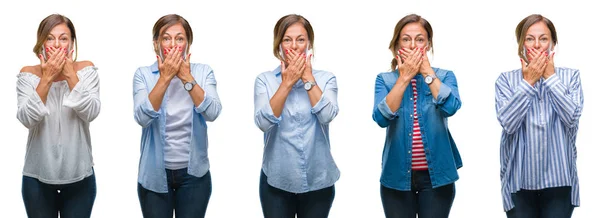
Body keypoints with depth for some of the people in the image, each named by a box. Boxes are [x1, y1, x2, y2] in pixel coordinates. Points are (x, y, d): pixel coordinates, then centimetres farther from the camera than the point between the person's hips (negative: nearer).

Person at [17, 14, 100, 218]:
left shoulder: (86, 70, -2)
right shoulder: (28, 74, -3)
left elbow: (91, 113, -14)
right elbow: (26, 119, -15)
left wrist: (71, 75, -19)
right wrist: (46, 79, -20)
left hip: (79, 175, 0)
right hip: (38, 176, 0)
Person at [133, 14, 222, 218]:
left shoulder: (203, 72, -2)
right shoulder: (144, 74, -4)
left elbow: (212, 113, -16)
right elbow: (142, 118, -18)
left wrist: (187, 78, -20)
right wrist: (165, 78, -23)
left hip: (194, 173, 1)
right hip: (155, 173, 0)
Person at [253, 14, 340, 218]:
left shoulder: (326, 78, 2)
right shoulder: (265, 80, 0)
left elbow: (327, 116, -15)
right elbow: (263, 122, -14)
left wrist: (308, 78, -12)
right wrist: (287, 83, -14)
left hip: (318, 180, 1)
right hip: (277, 180, -1)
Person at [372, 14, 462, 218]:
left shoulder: (445, 76, 3)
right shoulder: (385, 79, 3)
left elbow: (450, 107, -18)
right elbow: (381, 117, -14)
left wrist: (427, 71, -12)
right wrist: (404, 77, -15)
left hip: (436, 175, 0)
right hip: (397, 175, 0)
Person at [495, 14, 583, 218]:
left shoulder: (570, 76, 3)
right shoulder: (506, 79, 1)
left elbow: (572, 119, -12)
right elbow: (508, 123, -12)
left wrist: (551, 77, -10)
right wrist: (528, 82, -12)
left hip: (559, 178, 0)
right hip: (519, 179, 0)